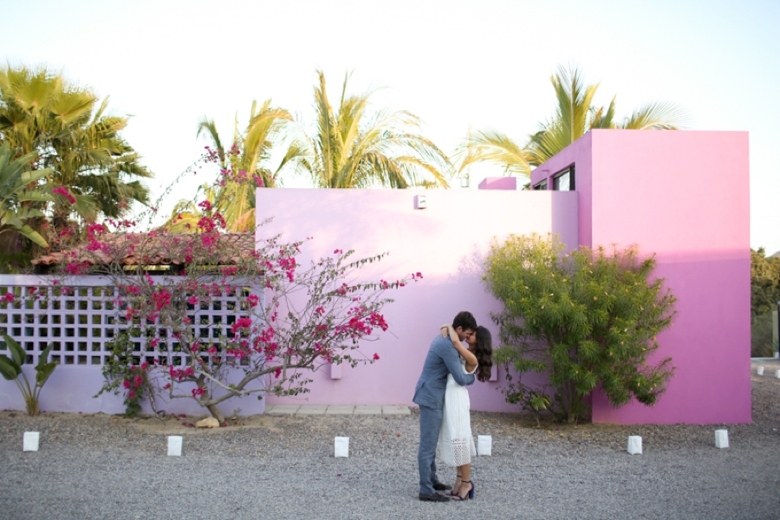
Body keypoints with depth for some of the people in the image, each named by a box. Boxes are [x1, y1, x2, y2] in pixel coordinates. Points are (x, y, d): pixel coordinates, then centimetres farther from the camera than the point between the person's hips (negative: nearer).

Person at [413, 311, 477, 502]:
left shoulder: (443, 338, 9)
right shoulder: (447, 346, -23)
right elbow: (461, 378, -20)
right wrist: (472, 378, 2)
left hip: (432, 397, 11)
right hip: (431, 398, -11)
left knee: (431, 442, 18)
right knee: (428, 444, -6)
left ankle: (431, 480, 29)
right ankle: (426, 490, -2)